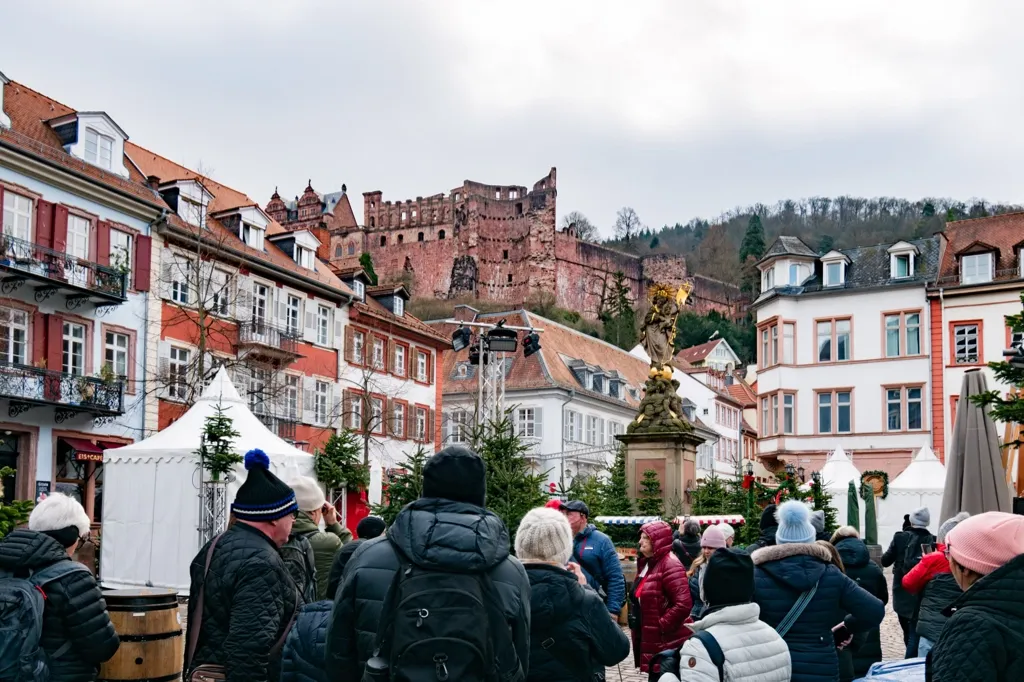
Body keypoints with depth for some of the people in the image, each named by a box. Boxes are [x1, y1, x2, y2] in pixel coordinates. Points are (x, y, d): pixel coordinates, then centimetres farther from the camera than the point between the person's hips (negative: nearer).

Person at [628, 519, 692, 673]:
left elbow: (683, 604, -25)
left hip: (667, 642, -10)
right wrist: (635, 624, 15)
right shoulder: (646, 563, 13)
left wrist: (661, 626, -20)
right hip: (650, 639, 10)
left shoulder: (670, 565, -17)